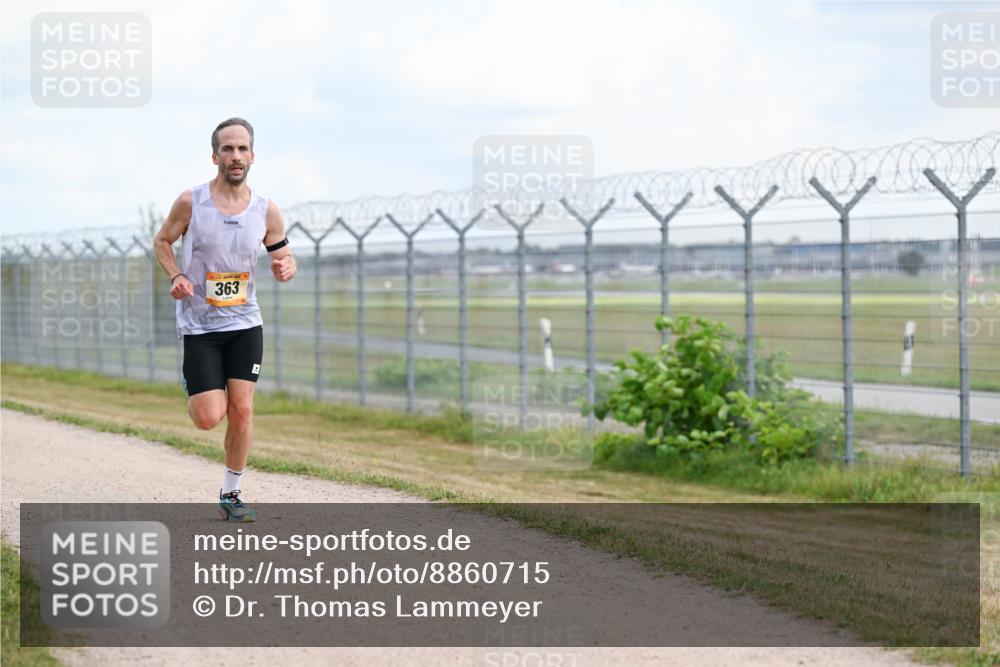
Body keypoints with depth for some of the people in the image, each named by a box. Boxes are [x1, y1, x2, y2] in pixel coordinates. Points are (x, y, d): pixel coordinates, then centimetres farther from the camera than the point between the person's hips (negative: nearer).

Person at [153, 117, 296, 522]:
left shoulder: (267, 211, -3)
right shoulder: (191, 202, -9)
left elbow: (284, 257, 10)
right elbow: (162, 241, 6)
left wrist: (286, 268, -15)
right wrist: (176, 277, -12)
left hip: (245, 324, 2)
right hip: (199, 325, -2)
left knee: (242, 411, -4)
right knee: (208, 418, -9)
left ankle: (230, 495, 11)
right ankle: (192, 388, 29)